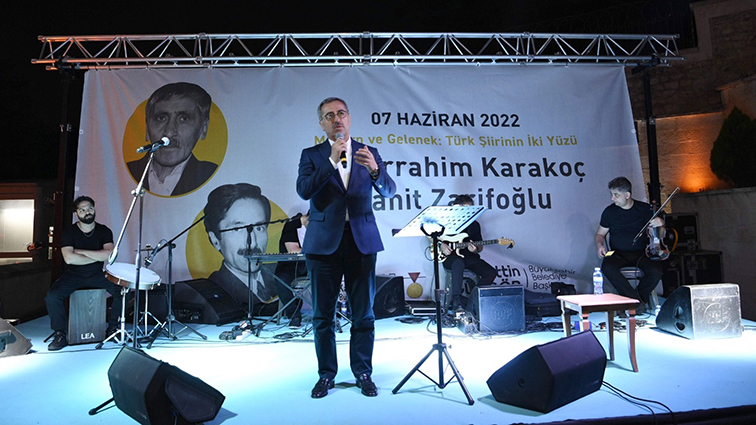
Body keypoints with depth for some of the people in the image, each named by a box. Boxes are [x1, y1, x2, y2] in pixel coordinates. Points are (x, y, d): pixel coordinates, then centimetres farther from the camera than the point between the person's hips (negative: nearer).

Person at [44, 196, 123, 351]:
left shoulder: (104, 231, -2)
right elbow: (69, 258, -21)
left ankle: (112, 328, 0)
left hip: (97, 275, 1)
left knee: (122, 291, -19)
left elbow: (109, 255, -18)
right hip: (73, 275, -1)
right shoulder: (68, 232, -6)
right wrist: (97, 257, -16)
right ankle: (60, 335, -7)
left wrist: (81, 251, -17)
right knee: (52, 296, -26)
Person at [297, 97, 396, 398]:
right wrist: (332, 160, -18)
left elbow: (389, 191, -3)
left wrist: (375, 169, -23)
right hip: (324, 241, 0)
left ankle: (363, 373, 23)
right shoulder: (311, 155, 6)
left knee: (363, 313, 7)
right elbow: (304, 190, -11)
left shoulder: (368, 153, 8)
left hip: (362, 240, 1)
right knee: (323, 314, 8)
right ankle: (326, 374, 24)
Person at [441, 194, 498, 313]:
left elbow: (480, 247, 17)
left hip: (469, 256, 5)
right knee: (458, 263, -41)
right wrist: (441, 245, -9)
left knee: (491, 272, -16)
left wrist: (476, 249, -7)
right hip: (450, 256, -5)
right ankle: (456, 300, -40)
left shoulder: (474, 225, 11)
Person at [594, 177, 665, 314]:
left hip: (641, 253, 0)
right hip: (618, 254, 0)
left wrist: (661, 223, -16)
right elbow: (600, 233, 14)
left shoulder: (644, 209, 4)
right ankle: (638, 301, -21)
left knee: (656, 271, -30)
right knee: (607, 267, -32)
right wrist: (599, 244, -9)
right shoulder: (609, 211, 5)